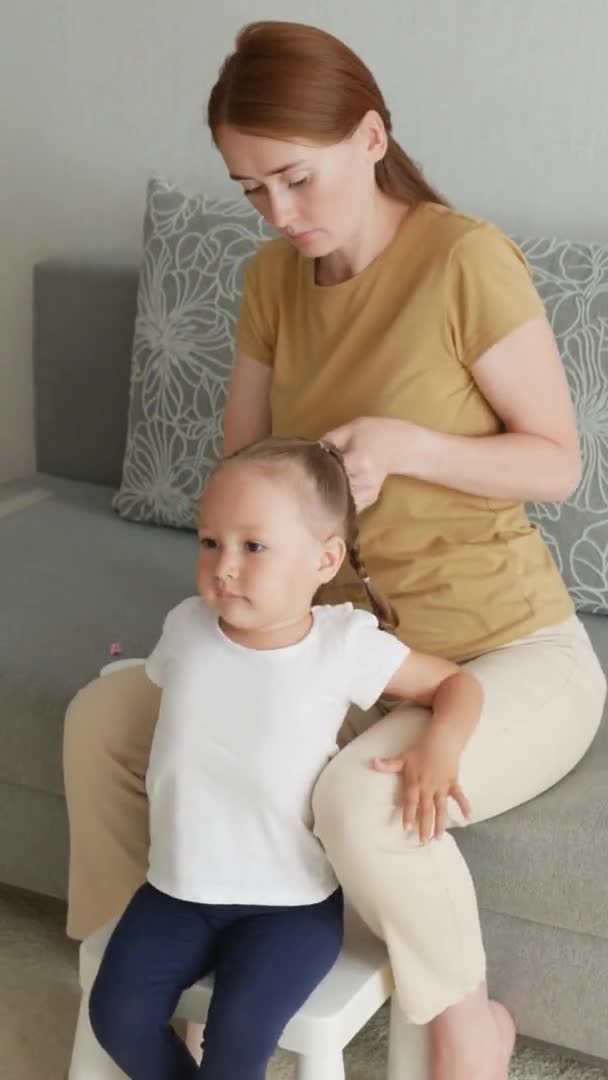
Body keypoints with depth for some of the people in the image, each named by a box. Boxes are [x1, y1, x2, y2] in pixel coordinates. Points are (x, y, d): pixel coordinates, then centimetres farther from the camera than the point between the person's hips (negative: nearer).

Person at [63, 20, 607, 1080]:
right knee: (102, 718, -3)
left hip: (510, 654, -6)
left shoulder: (467, 260, -19)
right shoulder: (273, 278, 0)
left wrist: (402, 444, -28)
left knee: (360, 799, -35)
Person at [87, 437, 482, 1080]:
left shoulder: (346, 645, -16)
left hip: (291, 899, -3)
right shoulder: (186, 626, -6)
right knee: (117, 1012, -8)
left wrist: (438, 748, -23)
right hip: (180, 884, 4)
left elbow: (457, 682, -8)